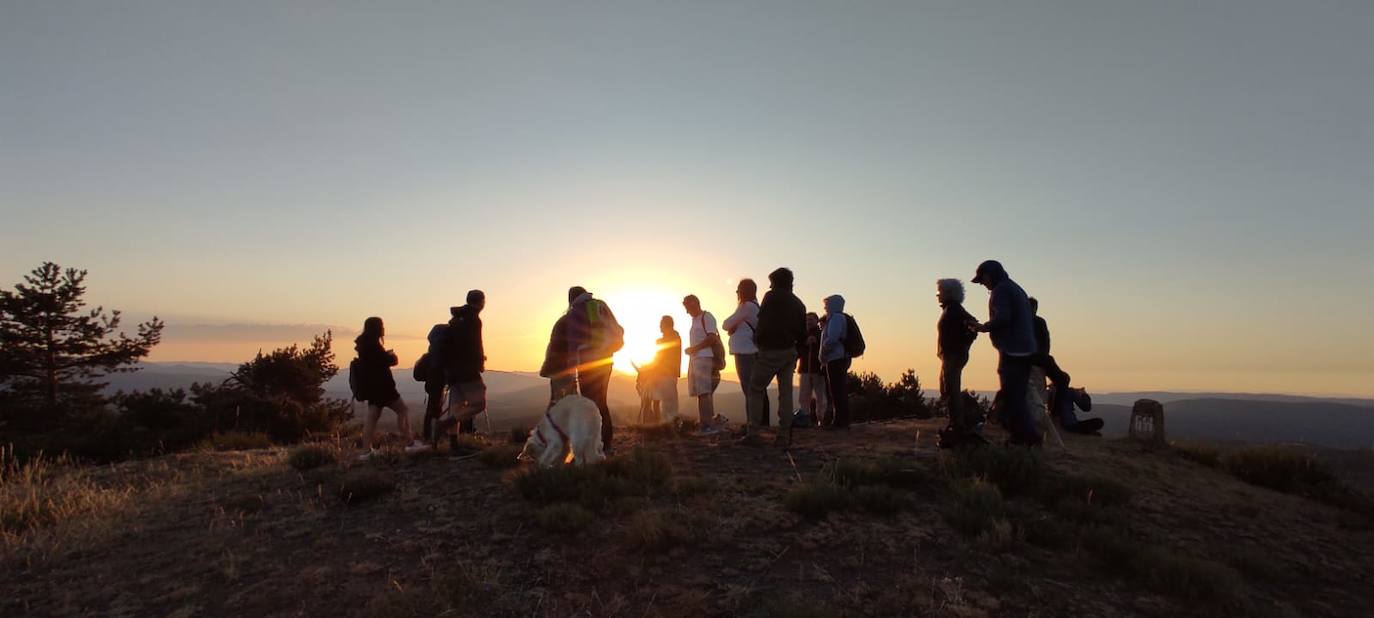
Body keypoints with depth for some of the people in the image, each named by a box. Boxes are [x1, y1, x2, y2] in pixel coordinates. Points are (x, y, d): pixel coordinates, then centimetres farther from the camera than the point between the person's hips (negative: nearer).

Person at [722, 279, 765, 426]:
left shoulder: (746, 306, -12)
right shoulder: (755, 306, 18)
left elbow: (726, 325, -9)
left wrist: (730, 326, 11)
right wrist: (734, 328, 4)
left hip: (745, 353, -10)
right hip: (752, 352, 10)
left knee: (749, 389, -9)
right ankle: (762, 422, 17)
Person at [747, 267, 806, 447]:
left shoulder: (771, 297, -4)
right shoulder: (798, 303, 15)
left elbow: (763, 324, -8)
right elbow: (803, 334, 13)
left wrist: (758, 340, 8)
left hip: (771, 351, -6)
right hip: (790, 351, 6)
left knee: (756, 389, 2)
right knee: (786, 392, 6)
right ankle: (784, 436, 5)